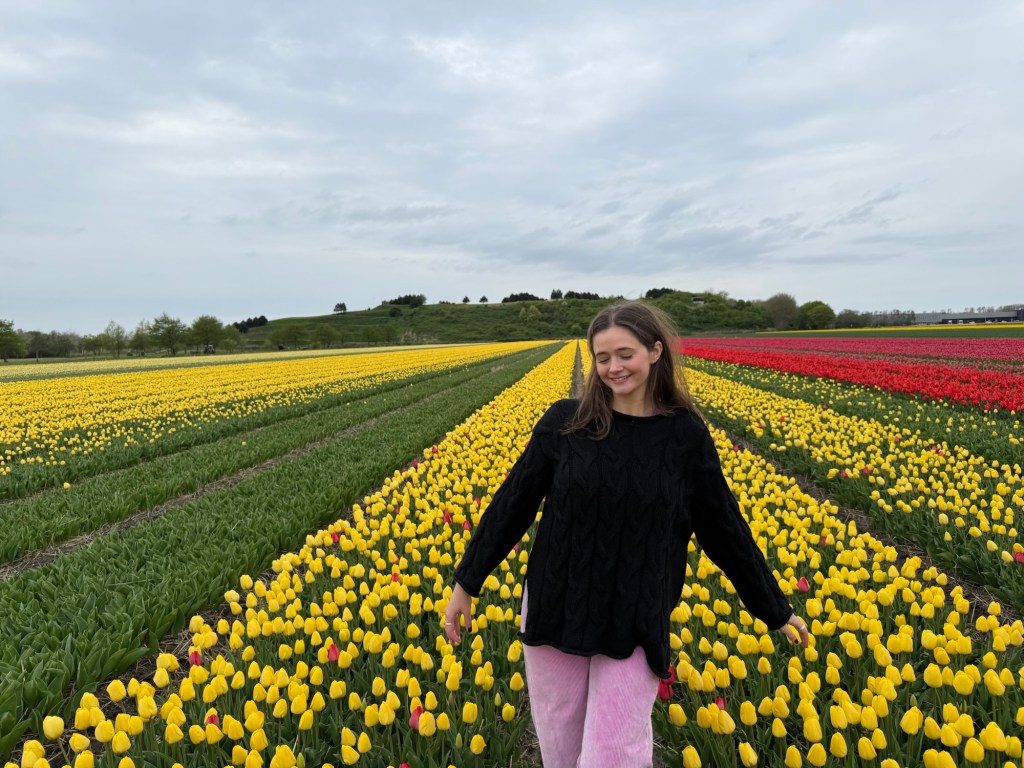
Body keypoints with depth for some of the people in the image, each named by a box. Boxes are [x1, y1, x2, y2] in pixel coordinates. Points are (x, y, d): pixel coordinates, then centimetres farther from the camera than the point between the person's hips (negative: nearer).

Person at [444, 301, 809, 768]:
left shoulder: (686, 435, -6)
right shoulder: (565, 421, -6)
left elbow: (723, 527, 3)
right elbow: (513, 503, -1)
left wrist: (775, 609, 10)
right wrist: (467, 581, 2)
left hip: (635, 623, -1)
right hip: (555, 609, 2)